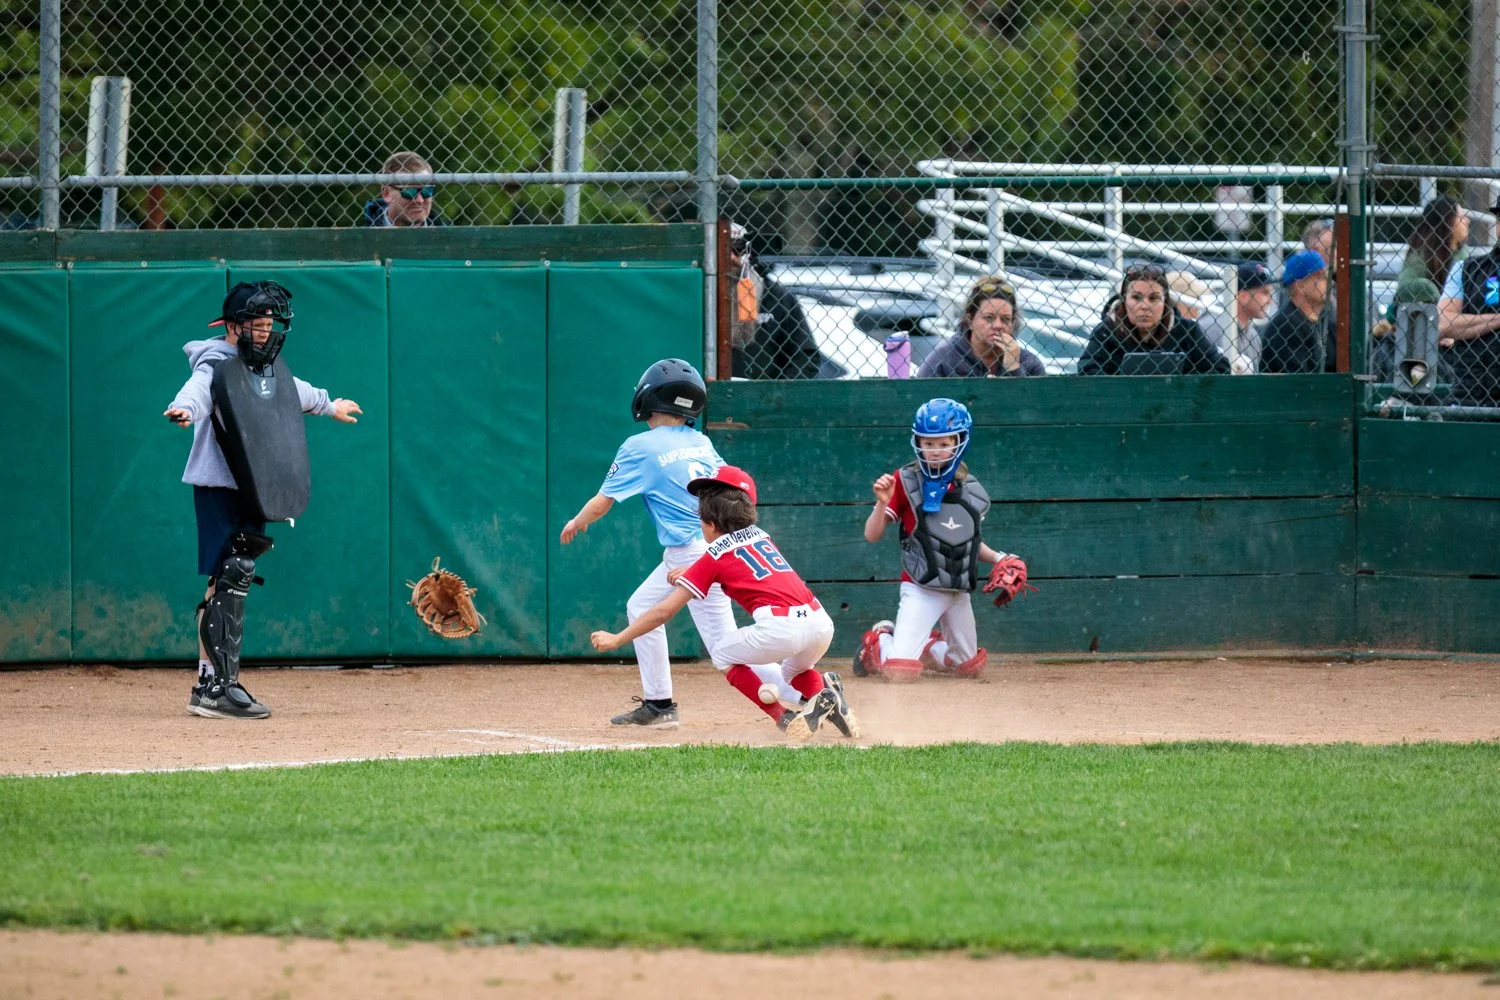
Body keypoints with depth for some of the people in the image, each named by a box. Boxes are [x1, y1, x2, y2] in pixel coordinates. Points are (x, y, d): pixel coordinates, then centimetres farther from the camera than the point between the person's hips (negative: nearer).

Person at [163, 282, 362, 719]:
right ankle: (220, 685, -19)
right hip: (219, 485, -9)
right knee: (231, 576, -15)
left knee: (230, 580, 8)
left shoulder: (267, 367, 14)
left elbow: (292, 390, 36)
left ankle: (210, 683, 11)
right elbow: (199, 387, -37)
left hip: (251, 487, 9)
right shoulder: (217, 364, -14)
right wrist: (185, 408, -61)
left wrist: (328, 405, 54)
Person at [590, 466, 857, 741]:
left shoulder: (715, 556, 8)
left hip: (780, 627, -7)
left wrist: (616, 639, 18)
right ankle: (824, 693, 4)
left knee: (721, 652, 19)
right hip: (822, 623, 7)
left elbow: (663, 612, 10)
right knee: (794, 668, 37)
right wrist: (692, 572, 41)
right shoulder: (761, 536, 24)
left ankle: (784, 718, 4)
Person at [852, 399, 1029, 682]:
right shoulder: (905, 482, -9)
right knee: (901, 670, -18)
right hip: (921, 590, -5)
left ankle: (924, 647, 40)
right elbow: (872, 535, -12)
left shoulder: (968, 488, 4)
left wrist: (997, 558, 1)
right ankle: (878, 643, 16)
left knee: (969, 667, 14)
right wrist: (882, 503, -29)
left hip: (960, 592, 5)